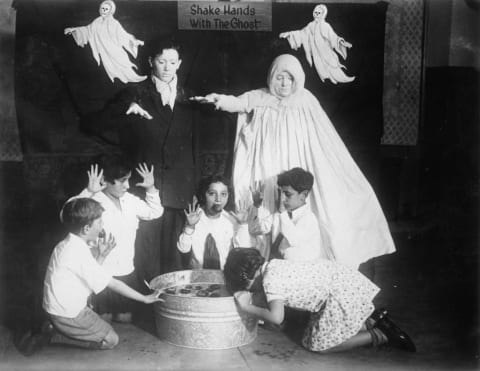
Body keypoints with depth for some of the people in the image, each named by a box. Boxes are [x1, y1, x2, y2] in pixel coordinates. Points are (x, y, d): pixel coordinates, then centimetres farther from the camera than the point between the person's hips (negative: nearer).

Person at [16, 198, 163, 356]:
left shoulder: (67, 244, 3)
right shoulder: (78, 253, -26)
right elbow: (113, 284, -21)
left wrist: (100, 255, -2)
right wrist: (145, 298, -13)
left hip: (58, 306, 9)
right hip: (67, 315, -9)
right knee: (110, 340, 0)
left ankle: (54, 328, 10)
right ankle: (51, 336, -4)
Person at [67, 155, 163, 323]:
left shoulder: (129, 200, 4)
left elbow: (154, 212, 16)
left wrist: (151, 188, 4)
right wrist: (88, 192, -40)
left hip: (127, 272, 6)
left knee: (125, 320, 18)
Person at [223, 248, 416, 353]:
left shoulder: (270, 280, -18)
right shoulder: (272, 264, 8)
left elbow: (276, 317, -27)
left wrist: (247, 307, -14)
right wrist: (246, 295, 4)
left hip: (341, 292, -9)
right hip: (340, 276, 9)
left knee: (319, 345, 3)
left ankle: (381, 336, 3)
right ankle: (373, 320, 17)